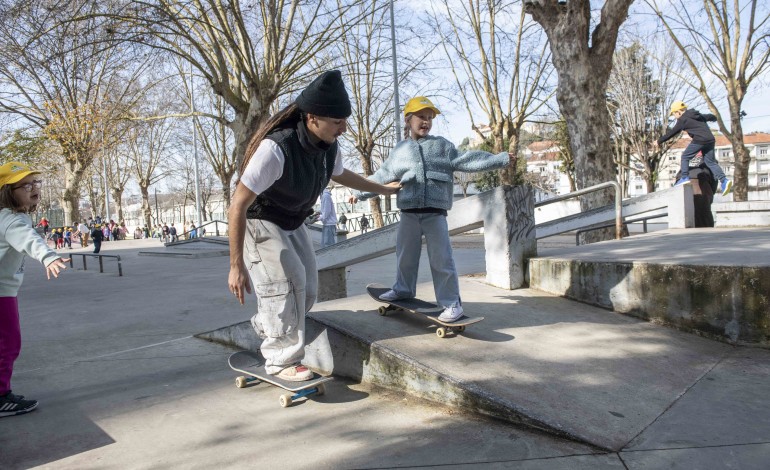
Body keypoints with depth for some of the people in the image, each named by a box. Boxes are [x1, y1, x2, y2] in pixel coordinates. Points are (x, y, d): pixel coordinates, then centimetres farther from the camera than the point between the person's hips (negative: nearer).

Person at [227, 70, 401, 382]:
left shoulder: (329, 148, -15)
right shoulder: (276, 149, -38)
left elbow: (341, 175, 12)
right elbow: (237, 207, -34)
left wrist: (383, 189, 24)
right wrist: (236, 266, -34)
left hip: (293, 223, 7)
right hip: (259, 223, -7)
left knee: (306, 289, 7)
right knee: (286, 284, -17)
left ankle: (266, 326, 34)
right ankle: (282, 360, 0)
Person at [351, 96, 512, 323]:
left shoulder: (442, 145, 6)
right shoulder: (399, 151, 10)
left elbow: (466, 160, 3)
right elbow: (382, 176, 17)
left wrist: (500, 159, -3)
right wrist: (360, 192, 19)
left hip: (435, 213, -3)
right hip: (409, 214, 3)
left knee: (441, 260, -5)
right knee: (405, 256, 16)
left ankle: (452, 302, 2)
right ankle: (403, 289, 37)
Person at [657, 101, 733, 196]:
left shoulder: (683, 120, 0)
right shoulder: (697, 115, 22)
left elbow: (672, 132, 1)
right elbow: (710, 117, 37)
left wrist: (659, 141, 8)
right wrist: (714, 118, 62)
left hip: (699, 140, -8)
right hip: (710, 139, 8)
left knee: (685, 157, 5)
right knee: (710, 161, 10)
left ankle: (685, 177, -5)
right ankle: (723, 180, -2)